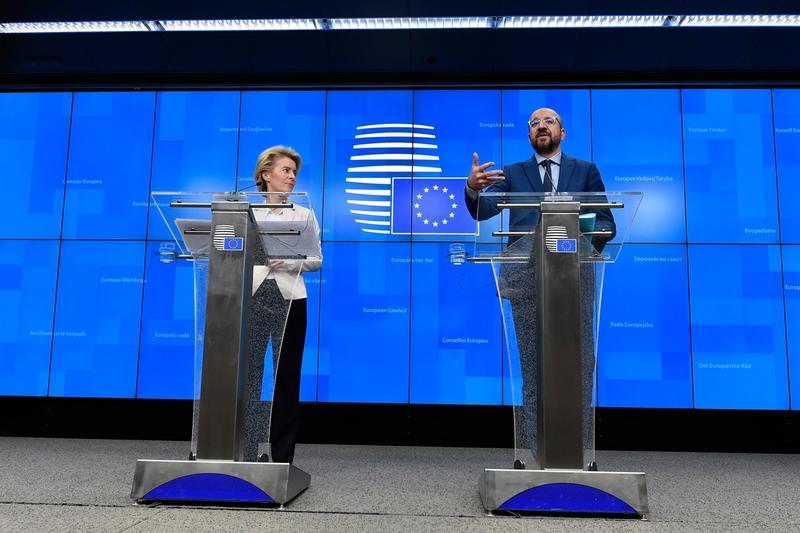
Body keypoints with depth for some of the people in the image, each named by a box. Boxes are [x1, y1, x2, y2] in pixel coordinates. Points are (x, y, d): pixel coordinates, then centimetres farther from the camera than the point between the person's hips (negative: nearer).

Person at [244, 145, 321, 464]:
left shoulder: (304, 215, 11)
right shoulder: (248, 213, 12)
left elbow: (316, 260, 4)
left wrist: (286, 262, -13)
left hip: (289, 300, 0)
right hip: (253, 297, 1)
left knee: (286, 377, 2)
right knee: (248, 373, -1)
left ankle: (281, 455, 9)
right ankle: (247, 450, 7)